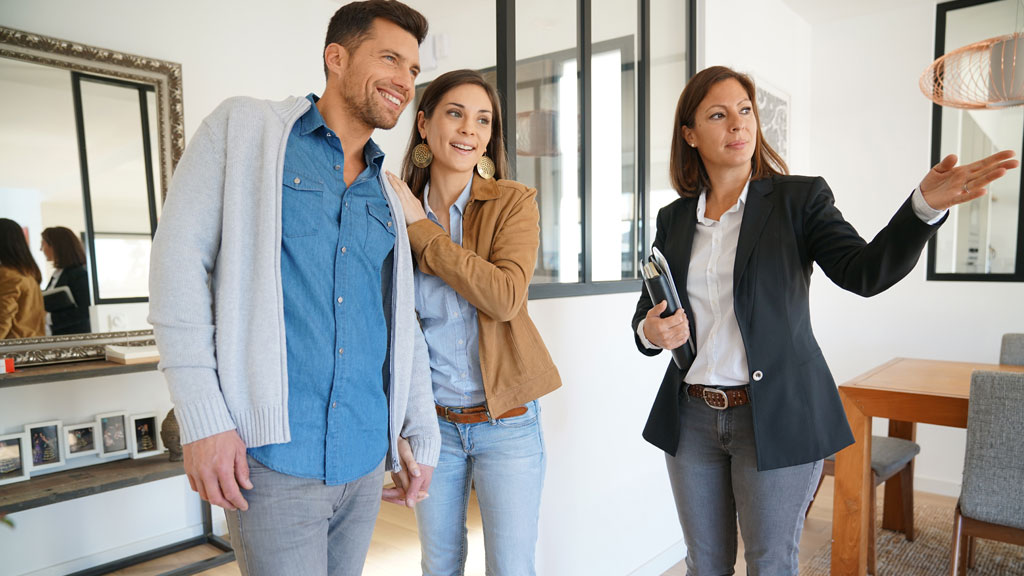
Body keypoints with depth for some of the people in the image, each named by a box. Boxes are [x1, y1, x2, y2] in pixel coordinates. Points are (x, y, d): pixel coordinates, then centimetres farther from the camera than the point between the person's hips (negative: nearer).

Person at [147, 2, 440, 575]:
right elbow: (179, 256, -8)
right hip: (275, 457, -5)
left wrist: (423, 432, 16)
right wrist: (203, 419, -14)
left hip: (364, 457, 5)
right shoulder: (244, 128, 1)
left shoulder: (386, 195, 14)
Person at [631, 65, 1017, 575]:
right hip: (692, 418, 3)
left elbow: (864, 271, -16)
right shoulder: (674, 219, 6)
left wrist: (925, 205, -31)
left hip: (775, 418, -3)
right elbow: (647, 309, 11)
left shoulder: (798, 198, -2)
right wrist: (649, 332, -12)